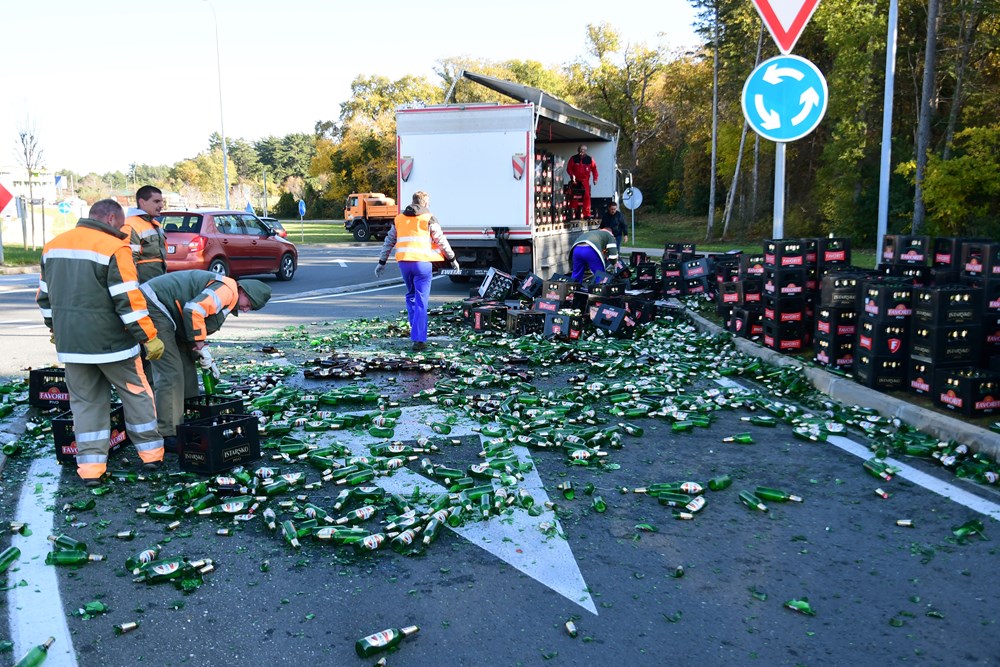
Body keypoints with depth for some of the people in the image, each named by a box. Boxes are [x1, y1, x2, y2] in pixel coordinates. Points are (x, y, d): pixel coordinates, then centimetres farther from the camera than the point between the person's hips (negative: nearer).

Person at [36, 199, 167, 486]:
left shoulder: (53, 246, 10)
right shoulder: (114, 248, -13)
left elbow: (45, 294, 18)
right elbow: (128, 300, -18)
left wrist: (55, 328, 30)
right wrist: (149, 337, -14)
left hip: (70, 343, 6)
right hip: (110, 342, -6)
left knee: (86, 401, 13)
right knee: (135, 393, 10)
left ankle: (90, 466, 11)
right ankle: (150, 453, 17)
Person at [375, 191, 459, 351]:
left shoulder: (399, 219, 15)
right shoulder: (428, 218, 1)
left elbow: (389, 242, 20)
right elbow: (441, 241, 0)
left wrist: (382, 262, 26)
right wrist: (452, 259, 11)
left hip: (404, 262, 4)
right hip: (422, 263, -4)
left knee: (411, 296, 24)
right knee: (421, 301, -3)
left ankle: (416, 331, 27)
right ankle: (419, 339, -9)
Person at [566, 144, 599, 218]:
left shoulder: (590, 159, -2)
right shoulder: (573, 159, -4)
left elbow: (594, 169, 4)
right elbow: (569, 168, -1)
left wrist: (595, 179, -3)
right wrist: (572, 175, -18)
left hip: (585, 181, 0)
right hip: (575, 180, 0)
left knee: (586, 196, -5)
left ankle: (587, 214, -1)